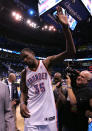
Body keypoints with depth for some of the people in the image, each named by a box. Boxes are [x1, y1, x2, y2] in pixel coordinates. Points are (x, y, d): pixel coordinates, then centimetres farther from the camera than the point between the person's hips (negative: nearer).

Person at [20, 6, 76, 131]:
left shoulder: (46, 63, -5)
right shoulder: (24, 73, 5)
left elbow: (70, 52, -16)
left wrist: (65, 27, -28)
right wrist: (22, 103, -10)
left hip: (49, 114, -1)